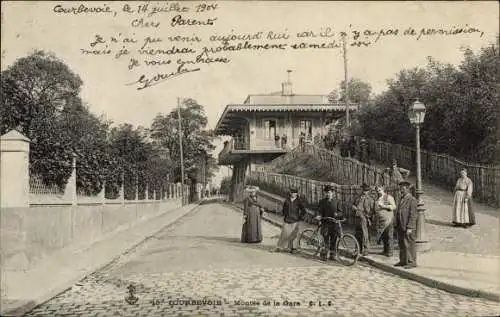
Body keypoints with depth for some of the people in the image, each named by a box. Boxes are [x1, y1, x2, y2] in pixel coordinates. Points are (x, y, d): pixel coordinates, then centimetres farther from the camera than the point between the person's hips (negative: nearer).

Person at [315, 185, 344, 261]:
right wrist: (319, 216, -20)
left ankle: (333, 254, 17)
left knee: (333, 240, 4)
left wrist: (337, 214, -17)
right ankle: (324, 254, 6)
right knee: (326, 240, -5)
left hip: (334, 223, 1)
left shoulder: (336, 201, 8)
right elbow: (320, 211, 2)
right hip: (326, 223, -1)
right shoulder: (322, 202, 7)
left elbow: (341, 212, 5)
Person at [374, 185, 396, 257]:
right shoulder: (377, 199, 18)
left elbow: (394, 206, -10)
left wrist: (384, 206, -18)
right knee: (383, 236, 7)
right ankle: (385, 251, 16)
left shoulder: (389, 197, -2)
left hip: (387, 219, -6)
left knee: (389, 236, -5)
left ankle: (390, 251, -1)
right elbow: (375, 208, 28)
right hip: (379, 220, 6)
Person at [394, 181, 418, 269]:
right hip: (400, 227, 8)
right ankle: (403, 261, 20)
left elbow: (413, 215, -15)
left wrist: (409, 228, -20)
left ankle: (412, 262, 5)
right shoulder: (402, 199, 16)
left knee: (409, 245, -2)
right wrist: (397, 226, 15)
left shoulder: (412, 200, -10)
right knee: (401, 245, 12)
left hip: (408, 228, -8)